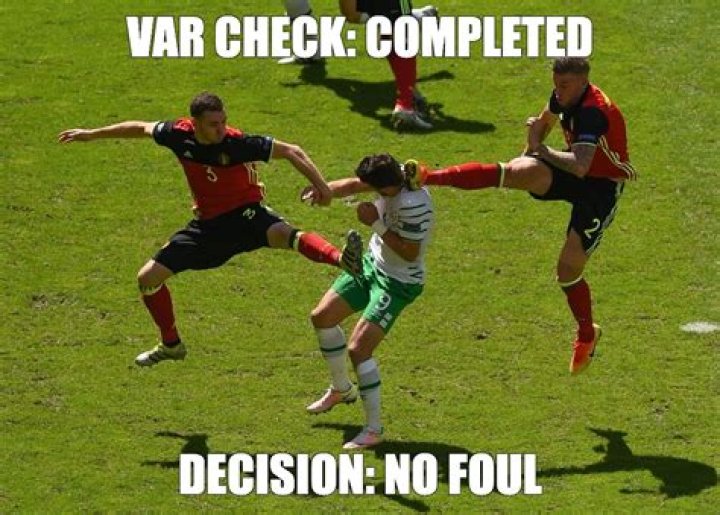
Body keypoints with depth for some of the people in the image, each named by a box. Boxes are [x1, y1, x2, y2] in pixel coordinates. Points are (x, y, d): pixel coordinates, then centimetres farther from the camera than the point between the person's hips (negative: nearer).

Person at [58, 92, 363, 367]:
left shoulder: (238, 143, -23)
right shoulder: (180, 135, -10)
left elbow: (290, 151, -19)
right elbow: (140, 129, 9)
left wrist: (319, 184, -30)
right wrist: (91, 135, 16)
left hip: (245, 214, -6)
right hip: (208, 224, 6)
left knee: (281, 233, -41)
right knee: (148, 278, 6)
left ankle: (343, 260, -65)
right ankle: (171, 345, 27)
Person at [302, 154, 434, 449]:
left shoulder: (412, 205, -36)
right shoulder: (394, 175, -12)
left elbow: (410, 253, -28)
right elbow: (354, 185, 4)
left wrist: (376, 223, -29)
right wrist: (324, 189, -15)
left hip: (398, 283, -9)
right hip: (372, 263, 9)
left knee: (358, 348, -16)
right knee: (322, 317, 15)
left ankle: (374, 430, -3)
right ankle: (341, 389, 38)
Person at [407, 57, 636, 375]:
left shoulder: (594, 112, -30)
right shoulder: (564, 97, -3)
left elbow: (580, 166, -41)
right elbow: (545, 121, 22)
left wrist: (541, 150, -28)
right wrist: (532, 150, 11)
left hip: (601, 187, -7)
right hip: (571, 173, 7)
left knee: (569, 269, -7)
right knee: (516, 172, -24)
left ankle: (587, 335, 20)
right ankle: (428, 178, -36)